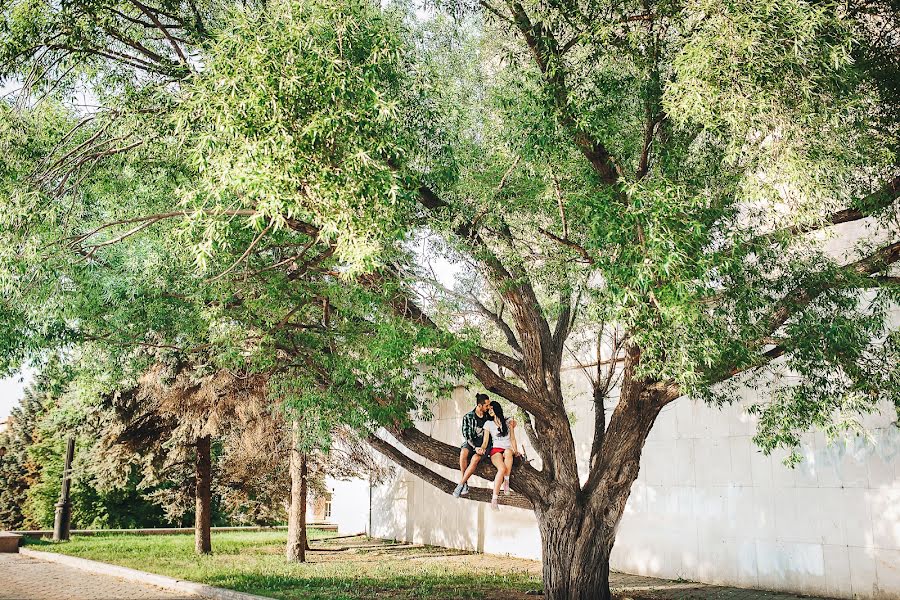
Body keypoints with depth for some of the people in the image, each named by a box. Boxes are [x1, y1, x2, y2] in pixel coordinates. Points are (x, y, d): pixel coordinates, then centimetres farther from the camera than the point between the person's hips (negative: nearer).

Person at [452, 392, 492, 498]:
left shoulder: (488, 415, 4)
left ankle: (461, 484, -24)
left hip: (484, 444, 1)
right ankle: (465, 484, -26)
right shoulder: (468, 417, -3)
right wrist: (475, 447, -21)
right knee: (464, 452, -35)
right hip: (470, 443, -1)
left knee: (475, 458, -32)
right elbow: (466, 435, -8)